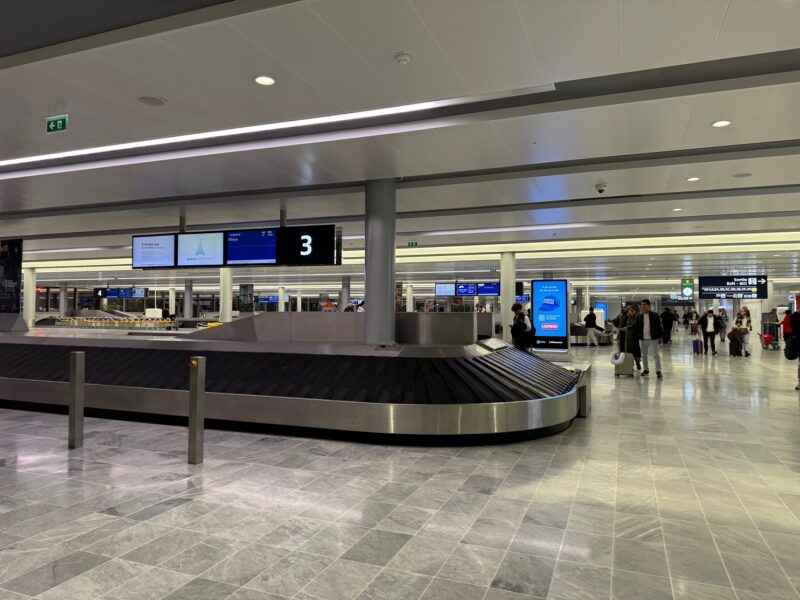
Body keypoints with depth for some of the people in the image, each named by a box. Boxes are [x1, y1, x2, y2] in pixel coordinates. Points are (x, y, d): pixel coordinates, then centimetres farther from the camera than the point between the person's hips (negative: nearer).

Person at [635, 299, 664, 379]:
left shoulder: (654, 315, -4)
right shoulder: (639, 317, 4)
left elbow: (659, 326, -2)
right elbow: (637, 327, 9)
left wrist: (660, 336, -4)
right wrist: (637, 336, 3)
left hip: (653, 338, -3)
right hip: (643, 339, 4)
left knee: (656, 355, -4)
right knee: (644, 355, 11)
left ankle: (658, 371, 0)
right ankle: (646, 370, 24)